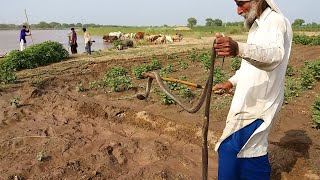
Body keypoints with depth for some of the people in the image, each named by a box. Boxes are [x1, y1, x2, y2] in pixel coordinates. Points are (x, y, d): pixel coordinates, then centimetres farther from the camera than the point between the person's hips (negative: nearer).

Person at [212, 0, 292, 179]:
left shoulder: (276, 21, -16)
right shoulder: (258, 25, 15)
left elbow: (274, 54, -39)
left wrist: (239, 49, -56)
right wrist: (231, 82, 19)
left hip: (258, 103, -10)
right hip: (250, 101, 10)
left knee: (230, 149, -9)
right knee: (253, 151, 19)